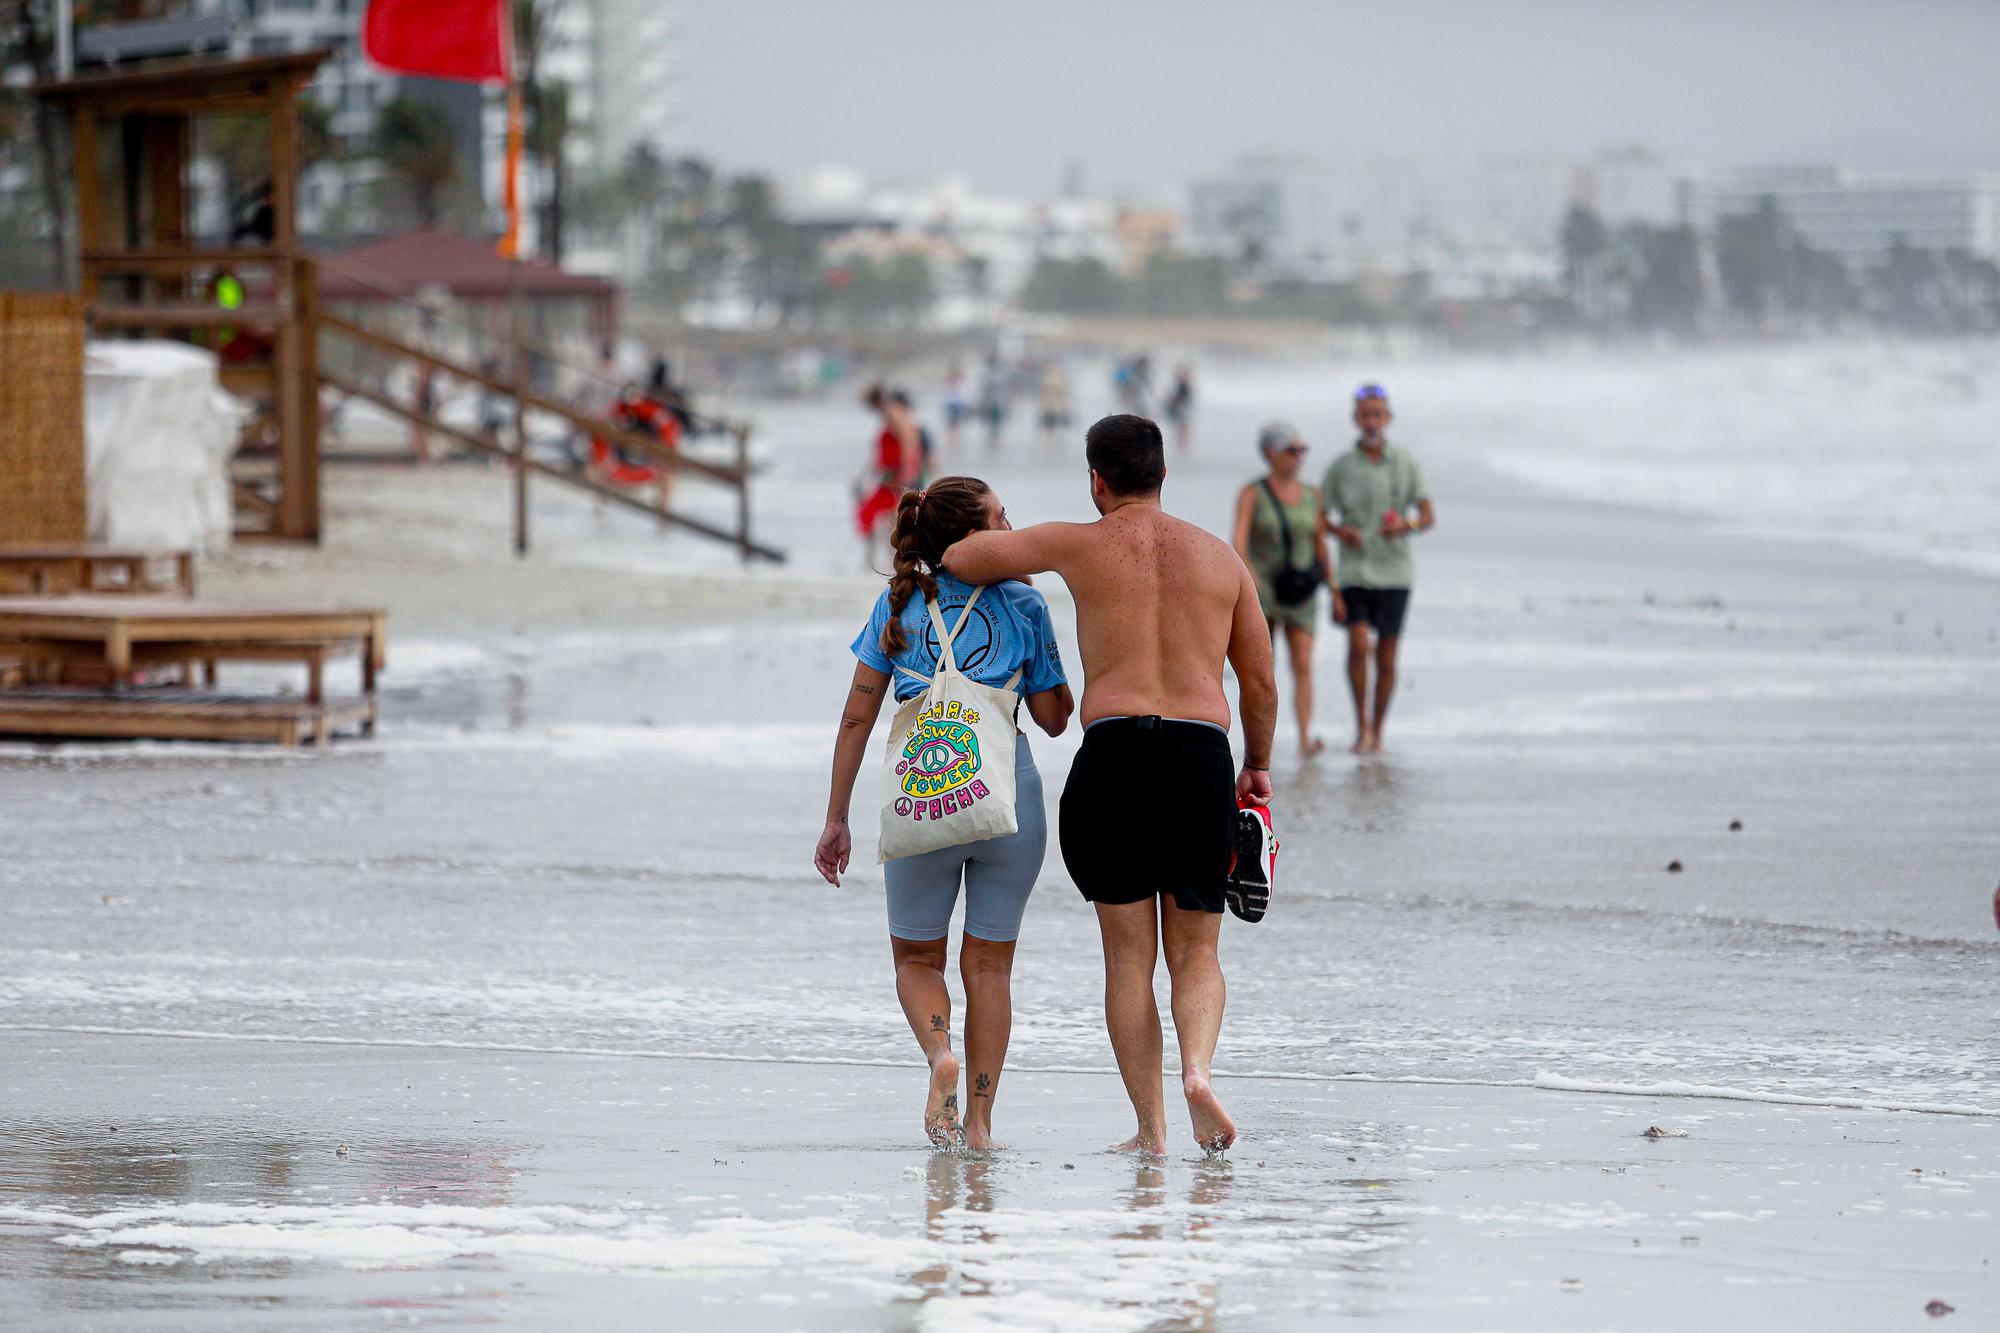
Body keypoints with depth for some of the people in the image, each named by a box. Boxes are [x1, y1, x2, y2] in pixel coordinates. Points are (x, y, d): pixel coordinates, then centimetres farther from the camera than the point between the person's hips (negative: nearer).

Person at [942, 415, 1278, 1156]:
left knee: (1129, 958, 5)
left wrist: (1007, 569, 33)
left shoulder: (1080, 546, 5)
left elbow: (959, 559, 11)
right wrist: (1258, 766, 34)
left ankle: (1149, 1126, -1)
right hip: (1203, 757, 2)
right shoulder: (1220, 558, 14)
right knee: (1196, 953, 10)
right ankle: (1197, 1067, -19)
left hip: (1115, 749, -2)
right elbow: (1260, 683, 19)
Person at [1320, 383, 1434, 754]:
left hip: (1394, 571, 1)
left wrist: (1408, 524, -21)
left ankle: (1377, 733, 17)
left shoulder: (1406, 465, 2)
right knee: (1358, 643, -18)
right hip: (1355, 569, -1)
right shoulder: (1341, 467, 1)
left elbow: (1428, 516, 2)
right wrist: (1340, 530, -16)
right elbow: (1320, 517, 7)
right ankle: (1361, 723, -3)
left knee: (1387, 655, 3)